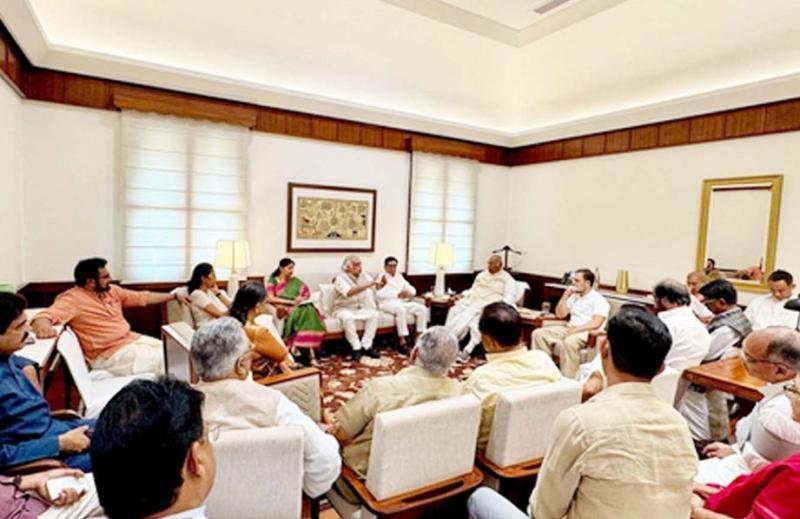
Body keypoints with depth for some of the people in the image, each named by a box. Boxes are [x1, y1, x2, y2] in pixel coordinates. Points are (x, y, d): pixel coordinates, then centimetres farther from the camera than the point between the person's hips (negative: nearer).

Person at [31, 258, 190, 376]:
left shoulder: (111, 290, 7)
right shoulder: (73, 299, -14)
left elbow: (143, 297, 16)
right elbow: (43, 317, -28)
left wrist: (174, 296, 18)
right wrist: (43, 325, -52)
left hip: (132, 340, 8)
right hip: (110, 355, -8)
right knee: (162, 359, -16)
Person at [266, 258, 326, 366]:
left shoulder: (295, 281, 21)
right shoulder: (273, 281, 9)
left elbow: (306, 292, 17)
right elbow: (270, 298, -4)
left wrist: (301, 298, -8)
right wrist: (290, 302, -13)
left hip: (297, 307, 4)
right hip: (283, 308, -4)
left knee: (309, 310, -33)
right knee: (299, 313, -37)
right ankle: (309, 353, -41)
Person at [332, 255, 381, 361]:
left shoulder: (364, 275, 4)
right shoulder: (341, 278, -14)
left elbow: (377, 286, -6)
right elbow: (349, 292, -32)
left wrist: (380, 283, -30)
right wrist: (367, 285, -36)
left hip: (361, 308, 5)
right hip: (344, 309, -5)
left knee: (374, 315, -19)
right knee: (348, 318, -36)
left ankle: (366, 346, -14)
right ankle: (356, 348, -23)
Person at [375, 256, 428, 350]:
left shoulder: (399, 276, 20)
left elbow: (412, 289, 16)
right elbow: (379, 293, -18)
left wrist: (409, 293, -10)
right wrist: (397, 294, -23)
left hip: (403, 302, 7)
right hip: (388, 303, -6)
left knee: (422, 308, -13)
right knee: (400, 310, -38)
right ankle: (402, 340, -35)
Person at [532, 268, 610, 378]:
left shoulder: (599, 300, -4)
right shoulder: (574, 296, 18)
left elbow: (596, 323, -17)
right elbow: (560, 314, 14)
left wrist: (575, 330, -24)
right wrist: (565, 296, 5)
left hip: (587, 332, -7)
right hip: (569, 328, 7)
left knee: (569, 342, -41)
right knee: (538, 333, -12)